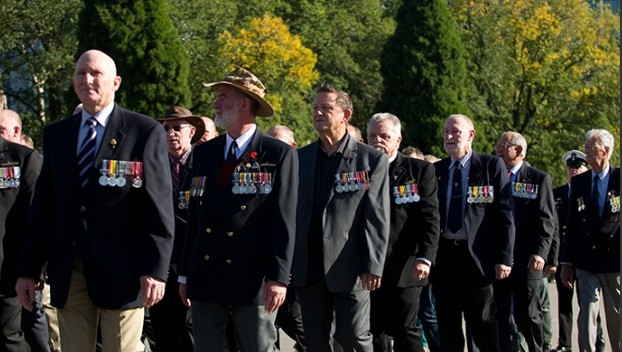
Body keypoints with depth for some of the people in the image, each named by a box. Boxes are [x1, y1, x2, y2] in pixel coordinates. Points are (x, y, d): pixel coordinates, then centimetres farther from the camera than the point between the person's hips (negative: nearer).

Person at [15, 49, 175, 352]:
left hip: (121, 268, -4)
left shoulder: (145, 132, -1)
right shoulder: (56, 134, 12)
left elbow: (159, 207, -5)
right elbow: (43, 207, 12)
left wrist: (155, 270, -12)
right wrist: (29, 269, 8)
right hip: (68, 270, 4)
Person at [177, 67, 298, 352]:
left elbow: (284, 220, -8)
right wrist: (185, 274, 11)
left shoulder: (279, 155, -3)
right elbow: (194, 216, 14)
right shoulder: (203, 153, 12)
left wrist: (278, 277, -14)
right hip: (205, 280, 5)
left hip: (253, 281, -4)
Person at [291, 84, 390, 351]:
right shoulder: (299, 158, 10)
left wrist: (373, 267, -13)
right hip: (307, 270, 4)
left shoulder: (372, 160, 0)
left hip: (349, 269, -4)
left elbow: (377, 218, -5)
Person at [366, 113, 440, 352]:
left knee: (406, 329, -3)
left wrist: (424, 258, -16)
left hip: (404, 267, -3)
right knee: (374, 332, 5)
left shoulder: (421, 171, 3)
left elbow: (430, 218, -4)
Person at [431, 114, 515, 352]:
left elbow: (505, 214, -3)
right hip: (444, 255, 3)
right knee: (448, 329, 7)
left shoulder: (492, 166, 2)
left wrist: (504, 258, -10)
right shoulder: (436, 171, 11)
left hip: (479, 257, -3)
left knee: (483, 325, -1)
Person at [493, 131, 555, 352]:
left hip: (526, 260, -4)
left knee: (528, 315, 0)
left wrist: (540, 252, -16)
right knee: (498, 315, 6)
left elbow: (546, 220, -4)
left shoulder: (539, 179, 2)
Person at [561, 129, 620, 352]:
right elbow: (572, 224, 9)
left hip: (615, 260, -2)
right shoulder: (578, 182, 8)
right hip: (585, 262, 2)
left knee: (616, 317, 7)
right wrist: (566, 262, 8)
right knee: (586, 315, -2)